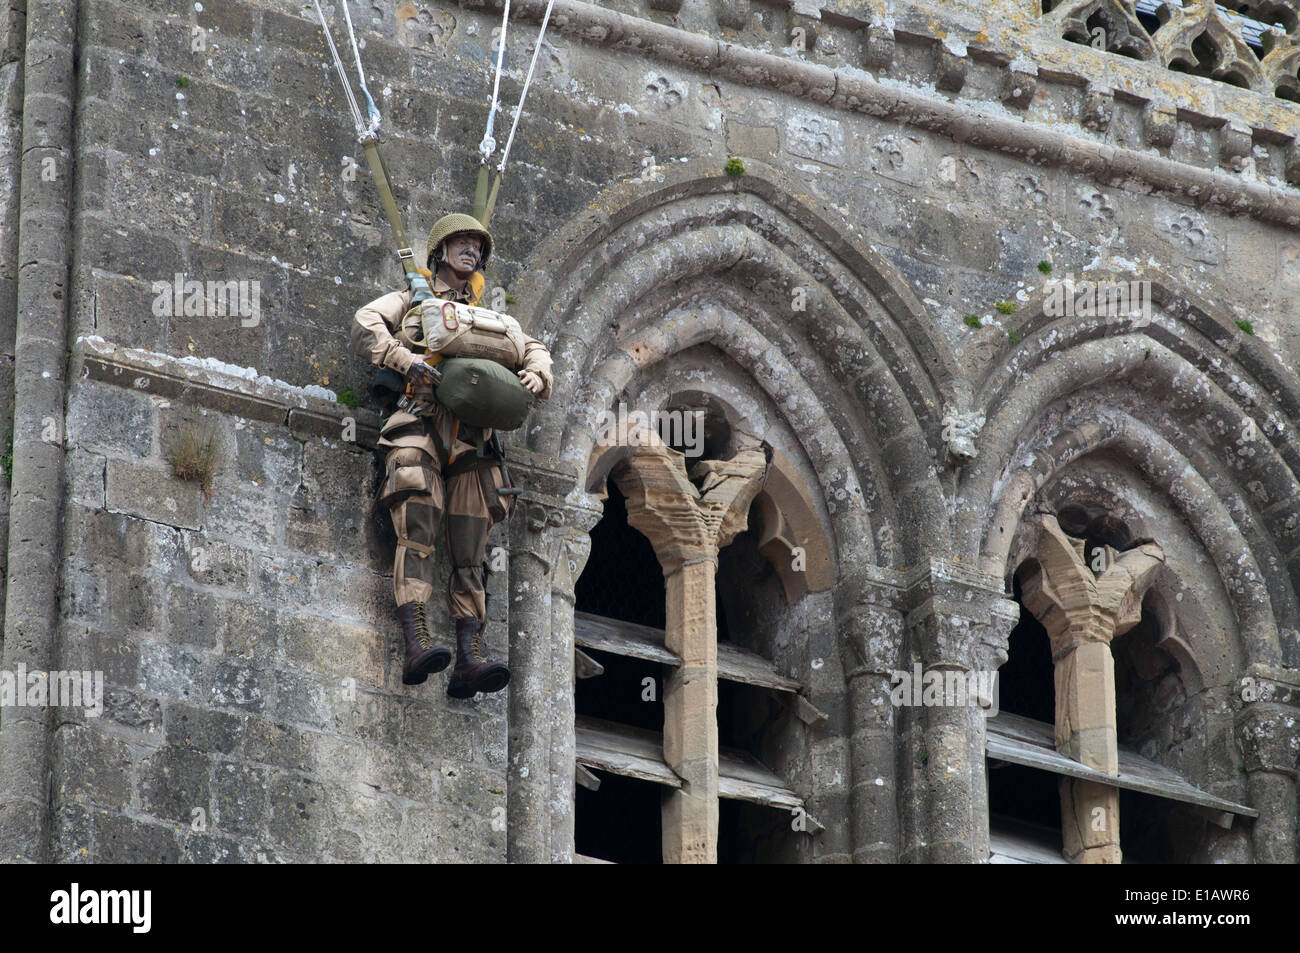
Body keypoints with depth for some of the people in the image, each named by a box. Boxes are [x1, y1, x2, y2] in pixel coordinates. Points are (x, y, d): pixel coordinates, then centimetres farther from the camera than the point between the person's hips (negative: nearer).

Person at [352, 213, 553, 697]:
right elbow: (365, 325, 2)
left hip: (471, 438, 4)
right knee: (417, 532, -22)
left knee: (470, 550, -7)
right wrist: (405, 358, -17)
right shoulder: (412, 299, 19)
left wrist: (536, 375, 1)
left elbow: (533, 348, 27)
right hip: (419, 424, -4)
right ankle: (416, 645, -34)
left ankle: (469, 661, -16)